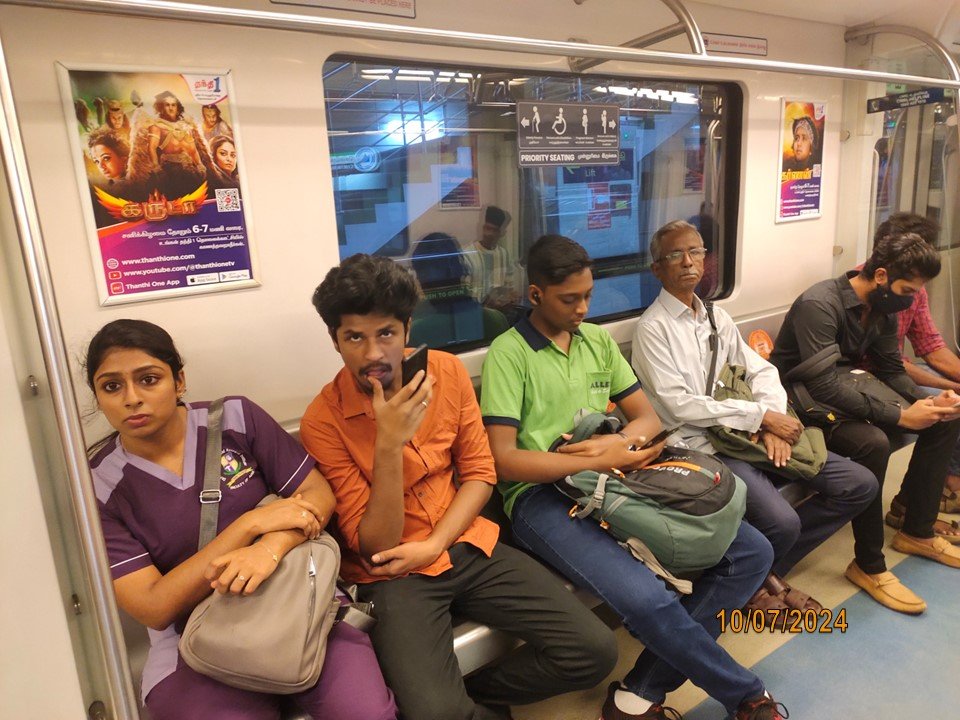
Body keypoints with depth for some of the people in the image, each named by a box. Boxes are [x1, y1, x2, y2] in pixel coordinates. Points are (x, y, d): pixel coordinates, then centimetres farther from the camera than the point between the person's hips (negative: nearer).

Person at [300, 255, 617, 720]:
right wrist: (389, 445, -29)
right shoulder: (322, 422, -14)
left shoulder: (447, 371, -4)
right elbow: (375, 546, -15)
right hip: (392, 572, -3)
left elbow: (479, 473, 2)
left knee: (594, 651, -8)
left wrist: (433, 546, -13)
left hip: (465, 545, 4)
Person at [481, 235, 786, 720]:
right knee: (645, 599, -31)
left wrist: (617, 443, -11)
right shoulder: (508, 352, -5)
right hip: (544, 497, -6)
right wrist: (601, 461, -16)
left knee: (752, 552, -5)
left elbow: (648, 417, 13)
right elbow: (503, 460, -12)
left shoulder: (600, 340, 15)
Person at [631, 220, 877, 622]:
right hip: (699, 446, -8)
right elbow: (679, 404, -15)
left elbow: (760, 370, 13)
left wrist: (772, 421, -7)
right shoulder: (653, 328, -7)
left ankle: (771, 570, 10)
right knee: (782, 522, -27)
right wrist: (761, 416, -13)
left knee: (859, 484, 0)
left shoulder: (716, 317, 17)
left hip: (745, 435, 8)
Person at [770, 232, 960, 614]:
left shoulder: (882, 308, 2)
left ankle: (917, 531, 15)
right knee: (873, 442, -34)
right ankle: (868, 565, -15)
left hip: (847, 393, 9)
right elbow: (823, 387, -33)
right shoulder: (820, 305, -26)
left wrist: (927, 399, -12)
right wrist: (900, 416, -29)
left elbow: (891, 369, 8)